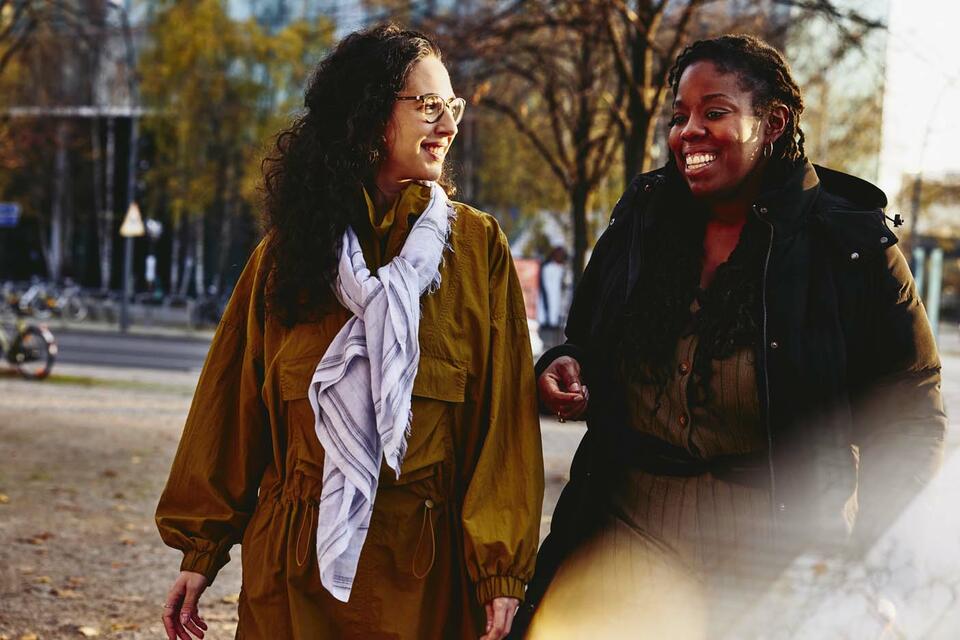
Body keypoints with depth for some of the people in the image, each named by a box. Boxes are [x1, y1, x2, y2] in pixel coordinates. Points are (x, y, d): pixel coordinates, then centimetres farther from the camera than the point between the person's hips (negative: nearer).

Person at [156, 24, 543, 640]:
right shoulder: (289, 249, 4)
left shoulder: (479, 247, 0)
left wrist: (501, 571, -11)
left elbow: (505, 411, -5)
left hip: (424, 565, -1)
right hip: (294, 566, 1)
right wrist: (201, 551, 4)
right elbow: (233, 401, 7)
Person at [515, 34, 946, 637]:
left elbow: (911, 417, -3)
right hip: (630, 537, 3)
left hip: (779, 560, -3)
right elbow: (586, 349, 19)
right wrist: (563, 370, -4)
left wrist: (868, 558, -12)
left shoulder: (852, 247, -7)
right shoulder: (638, 226, 5)